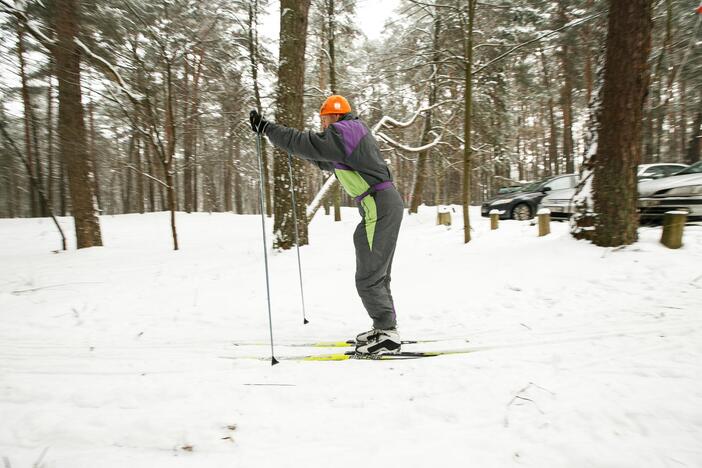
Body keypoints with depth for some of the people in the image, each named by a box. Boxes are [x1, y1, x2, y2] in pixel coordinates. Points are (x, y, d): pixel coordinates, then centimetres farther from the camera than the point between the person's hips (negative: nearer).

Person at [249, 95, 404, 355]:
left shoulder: (341, 133, -10)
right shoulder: (354, 132, 21)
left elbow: (303, 142, -13)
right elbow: (328, 162, 30)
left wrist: (266, 127, -4)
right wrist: (300, 147, 27)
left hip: (379, 207, -11)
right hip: (386, 204, 11)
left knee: (368, 278, -5)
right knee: (376, 274, 15)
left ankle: (388, 334, 3)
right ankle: (385, 328, 24)